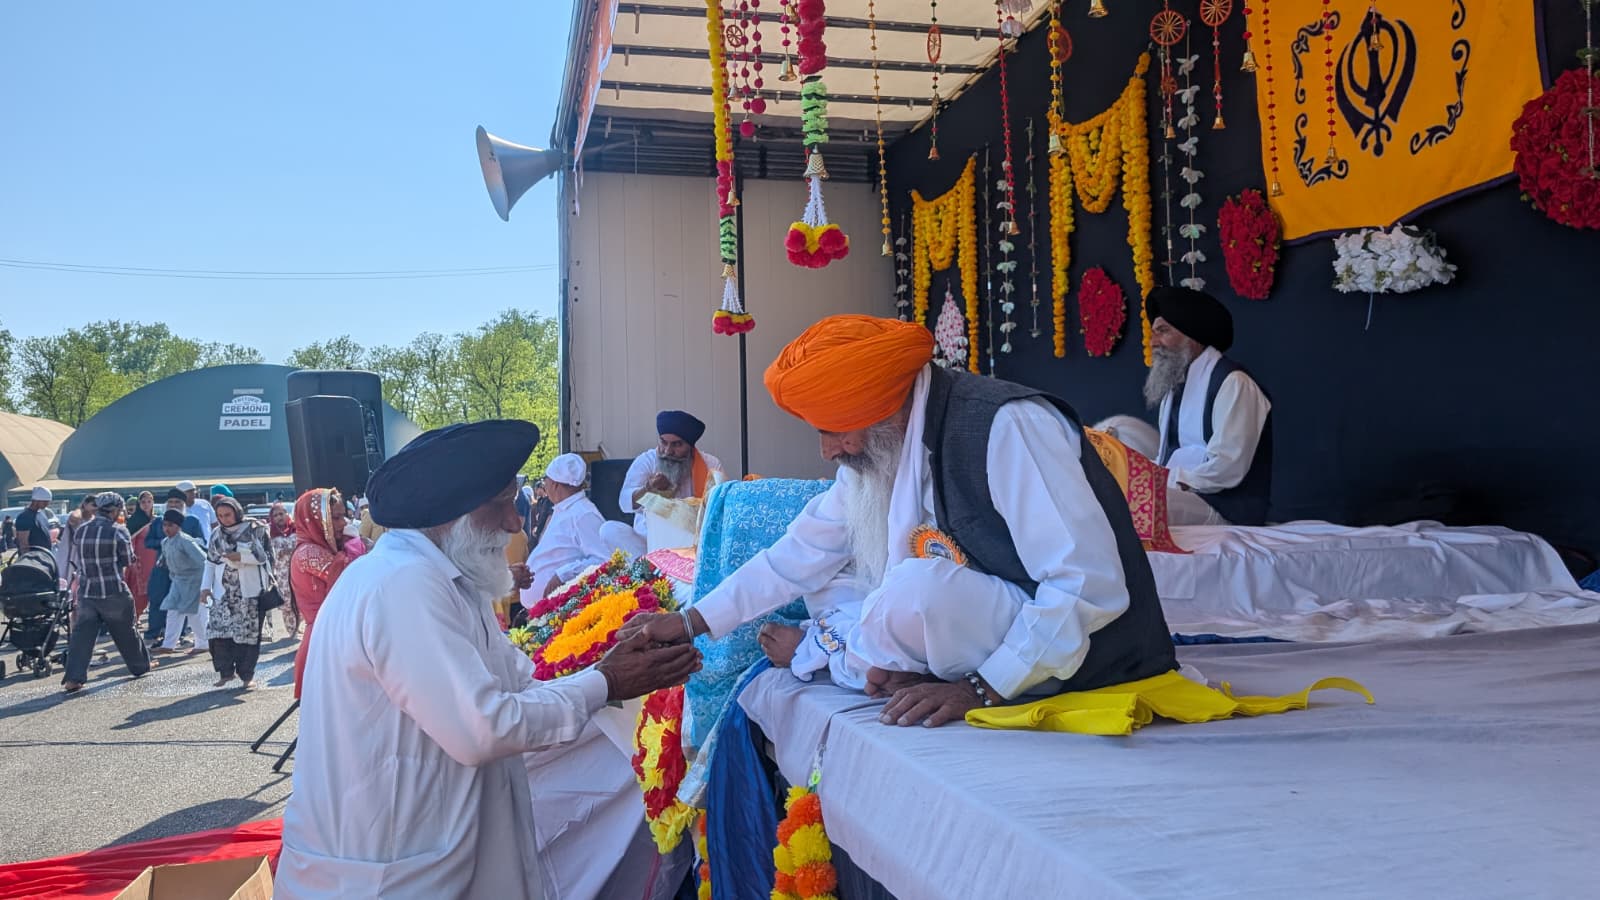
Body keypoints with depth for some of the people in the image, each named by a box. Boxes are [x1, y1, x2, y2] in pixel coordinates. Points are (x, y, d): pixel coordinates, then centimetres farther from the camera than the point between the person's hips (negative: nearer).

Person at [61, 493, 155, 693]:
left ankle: (73, 678, -7)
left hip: (86, 592, 3)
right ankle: (141, 665, 28)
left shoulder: (79, 531, 4)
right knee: (125, 631, 12)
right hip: (114, 593, -3)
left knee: (82, 633, 1)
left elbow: (76, 561, 13)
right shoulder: (118, 531, -10)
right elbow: (128, 560, -3)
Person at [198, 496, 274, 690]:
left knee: (247, 632, -3)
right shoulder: (217, 534, 11)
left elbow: (264, 556, -6)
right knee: (218, 629, -5)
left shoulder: (255, 529, -3)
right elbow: (211, 561, 15)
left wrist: (241, 557, -19)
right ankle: (226, 671, 8)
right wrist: (206, 586, 8)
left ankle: (247, 675, 6)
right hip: (223, 591, 4)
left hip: (249, 590, -4)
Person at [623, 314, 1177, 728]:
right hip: (977, 621, 8)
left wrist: (982, 689, -32)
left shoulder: (1008, 427, -25)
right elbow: (801, 554, 8)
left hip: (1082, 643, -7)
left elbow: (1093, 586, -29)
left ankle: (818, 647, -5)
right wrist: (690, 622, 5)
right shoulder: (882, 447, 0)